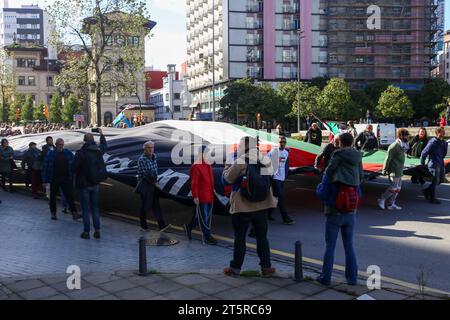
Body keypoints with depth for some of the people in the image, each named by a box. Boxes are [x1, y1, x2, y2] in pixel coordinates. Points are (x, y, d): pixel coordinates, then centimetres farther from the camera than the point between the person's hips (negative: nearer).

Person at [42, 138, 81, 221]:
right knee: (53, 197, 10)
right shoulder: (50, 154, -3)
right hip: (54, 180, 0)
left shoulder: (68, 153, 2)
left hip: (66, 180, 0)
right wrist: (45, 180, -7)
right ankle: (53, 213, 24)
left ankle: (74, 214, -8)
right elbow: (45, 167, -2)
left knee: (69, 196, -5)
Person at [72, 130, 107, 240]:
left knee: (85, 208, 4)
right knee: (95, 207, 14)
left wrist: (78, 174, 6)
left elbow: (74, 168, -16)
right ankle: (97, 230, 14)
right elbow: (104, 145, 24)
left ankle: (86, 232, 7)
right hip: (96, 184, 5)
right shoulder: (98, 150, 1)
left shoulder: (81, 152, -16)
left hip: (84, 184, -5)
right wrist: (101, 134, 39)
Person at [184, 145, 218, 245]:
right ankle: (207, 237, 9)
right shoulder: (196, 167, -14)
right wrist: (195, 196, -17)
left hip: (209, 196, 9)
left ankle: (189, 227, 35)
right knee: (204, 217, 1)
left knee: (205, 215, 17)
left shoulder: (208, 165, 13)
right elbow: (194, 183, -15)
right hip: (201, 197, -9)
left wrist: (212, 191, 17)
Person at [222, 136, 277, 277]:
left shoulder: (239, 163, -17)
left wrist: (226, 168, 10)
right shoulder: (266, 162, -3)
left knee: (239, 238, 8)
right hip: (261, 207, 4)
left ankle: (235, 268, 17)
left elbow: (226, 180, -8)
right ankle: (266, 267, 18)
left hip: (242, 208, -3)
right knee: (262, 238, 14)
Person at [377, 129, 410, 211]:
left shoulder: (404, 145, 13)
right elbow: (388, 158, -15)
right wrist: (385, 169, -15)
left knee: (398, 188, 10)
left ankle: (391, 204, 16)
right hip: (394, 171, -10)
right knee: (393, 187, -9)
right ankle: (382, 200, 4)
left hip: (399, 171, 10)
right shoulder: (394, 146, -16)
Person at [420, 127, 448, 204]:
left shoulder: (444, 142, 6)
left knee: (442, 179, 15)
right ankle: (432, 198, 13)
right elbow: (424, 153, -12)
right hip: (434, 165, -8)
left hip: (440, 164, 8)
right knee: (435, 181, -2)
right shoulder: (433, 143, -18)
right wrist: (422, 164, -6)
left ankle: (427, 190, 29)